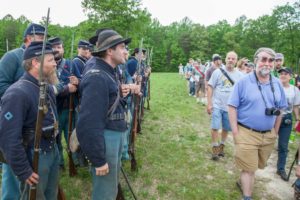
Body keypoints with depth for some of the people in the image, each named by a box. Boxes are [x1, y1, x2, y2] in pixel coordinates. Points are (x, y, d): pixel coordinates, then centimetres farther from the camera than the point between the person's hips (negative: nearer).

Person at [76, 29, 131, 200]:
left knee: (112, 185, 26)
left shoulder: (110, 73, 11)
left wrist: (121, 95, 1)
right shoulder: (97, 77, -21)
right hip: (105, 138, -10)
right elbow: (88, 124, -26)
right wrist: (98, 160, -22)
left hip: (116, 135, 10)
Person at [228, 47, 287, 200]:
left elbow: (279, 110, 11)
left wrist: (275, 132, 9)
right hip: (247, 133, -5)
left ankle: (243, 182, 45)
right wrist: (235, 133, -15)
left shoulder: (277, 84, 3)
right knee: (249, 168, 3)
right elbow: (232, 107, -12)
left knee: (256, 166, 20)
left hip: (268, 135, 5)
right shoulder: (243, 82, -11)